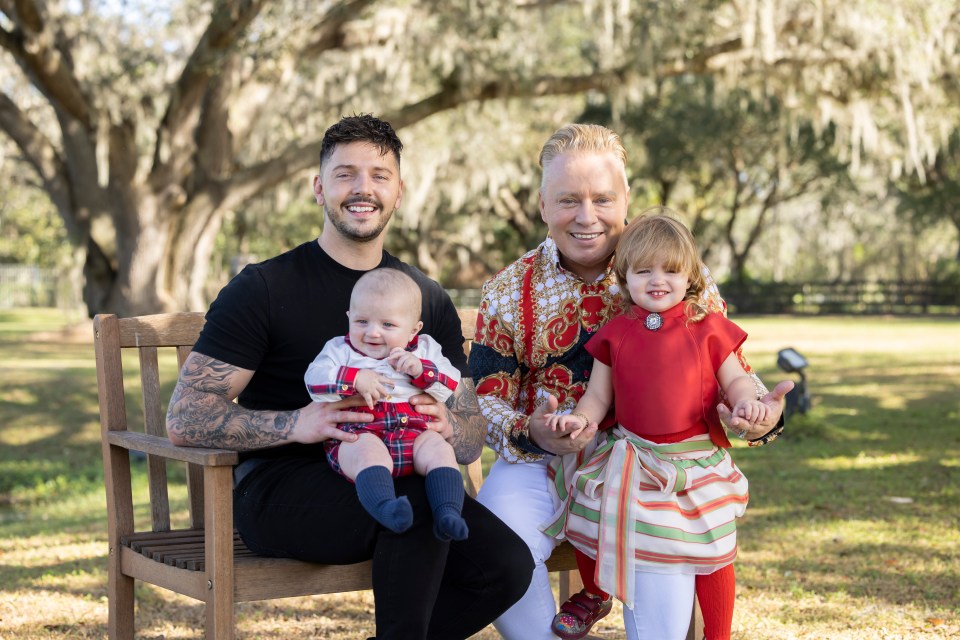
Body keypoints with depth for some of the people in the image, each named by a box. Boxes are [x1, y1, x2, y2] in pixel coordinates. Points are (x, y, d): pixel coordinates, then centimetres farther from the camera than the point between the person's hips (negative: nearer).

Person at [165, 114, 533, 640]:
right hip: (277, 492, -5)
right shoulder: (263, 287, -2)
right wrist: (296, 422, -26)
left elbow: (471, 435, 13)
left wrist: (447, 427, -13)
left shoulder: (429, 300, 13)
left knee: (508, 564, -21)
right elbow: (184, 419, -10)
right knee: (418, 497, -34)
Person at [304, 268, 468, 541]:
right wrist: (356, 378, -14)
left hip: (414, 435, 3)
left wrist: (421, 369, -8)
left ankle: (448, 513, -35)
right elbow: (314, 380, -2)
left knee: (440, 450, -24)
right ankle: (386, 508, -57)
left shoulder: (424, 349, 18)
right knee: (370, 452, -35)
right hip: (358, 436, -3)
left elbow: (450, 385, 10)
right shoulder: (339, 349, 14)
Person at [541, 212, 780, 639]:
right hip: (634, 467, 1)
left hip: (695, 466, -1)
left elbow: (734, 379, 5)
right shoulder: (616, 333, 4)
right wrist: (581, 418, -12)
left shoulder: (708, 327, 1)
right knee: (642, 564, 0)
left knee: (695, 556, 2)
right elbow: (599, 395, 8)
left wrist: (745, 400, -16)